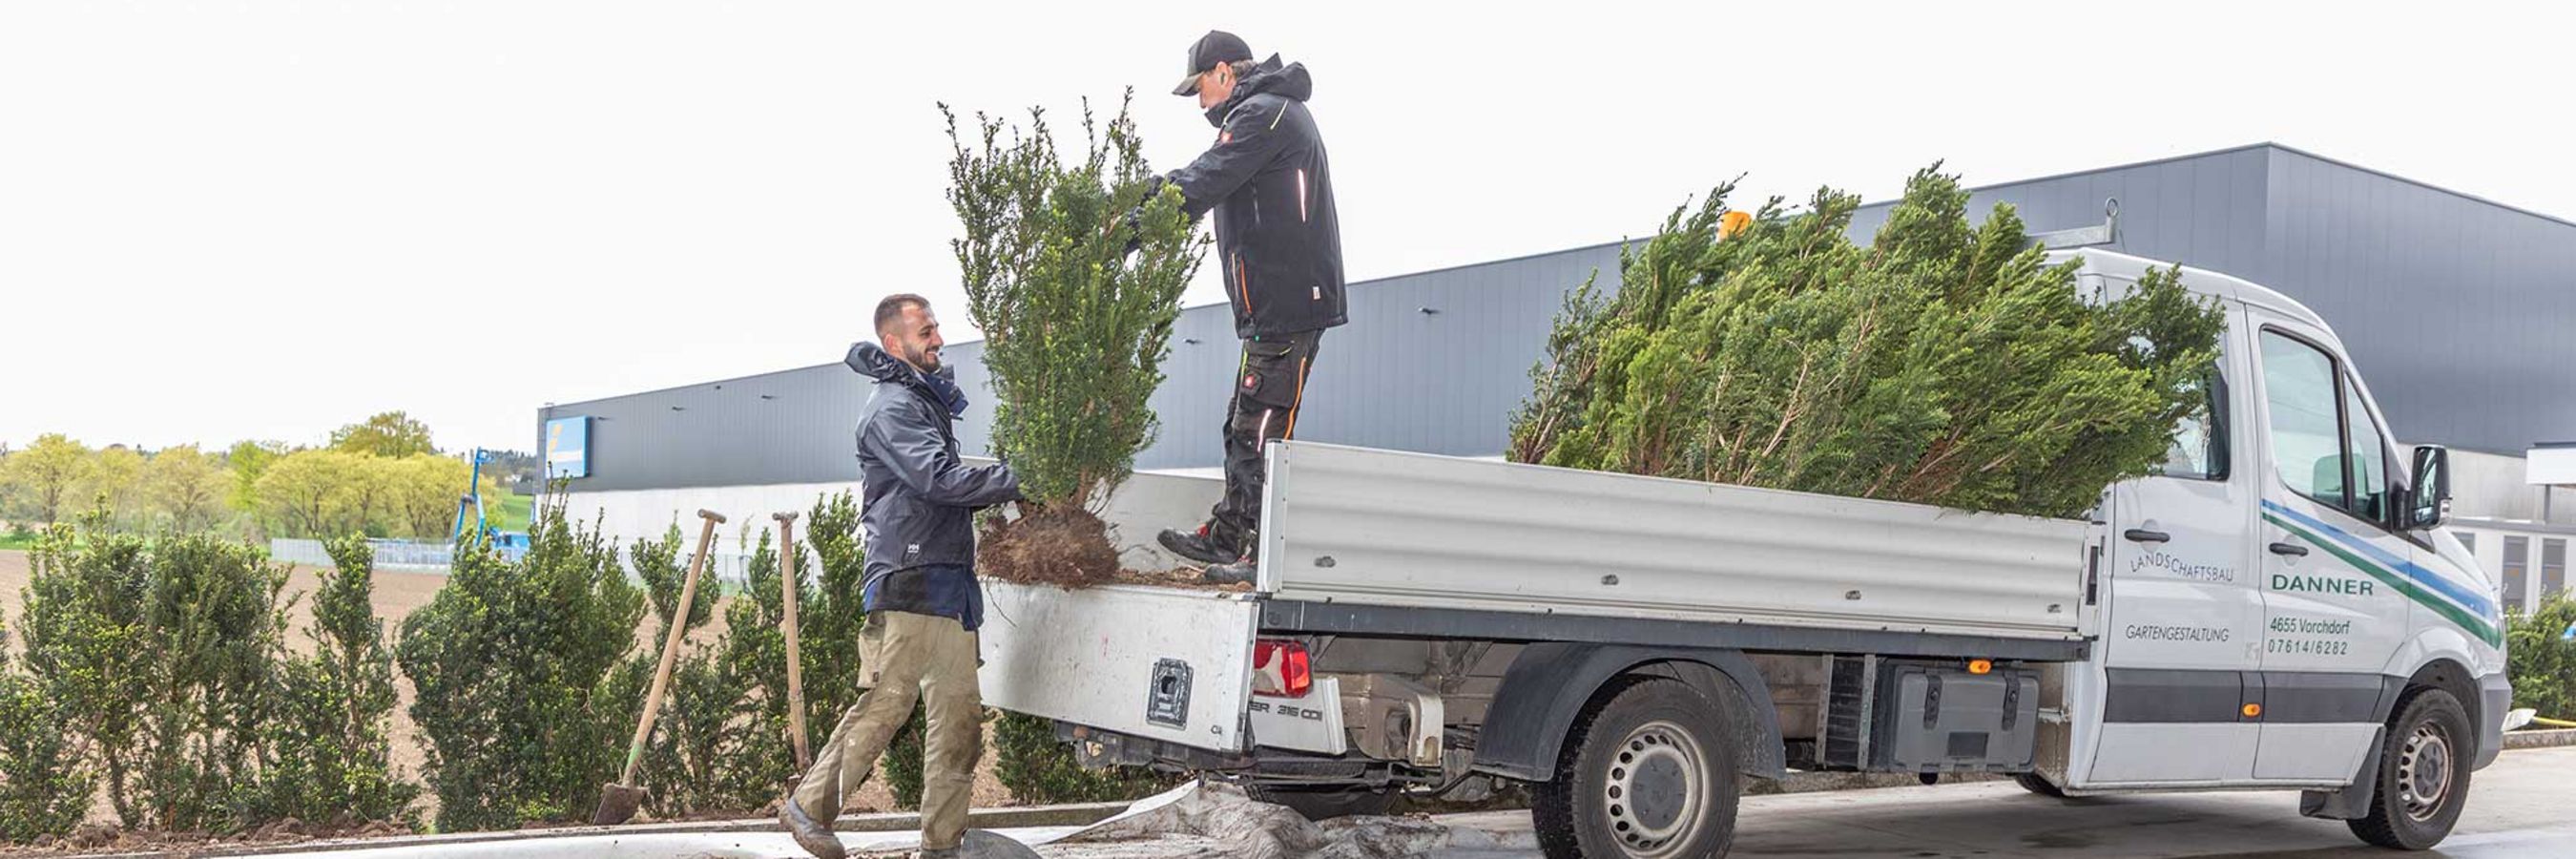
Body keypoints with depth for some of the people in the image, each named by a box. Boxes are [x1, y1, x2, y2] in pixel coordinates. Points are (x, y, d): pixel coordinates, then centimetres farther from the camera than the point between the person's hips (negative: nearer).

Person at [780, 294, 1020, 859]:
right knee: (887, 702, -9)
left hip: (948, 585, 9)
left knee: (960, 712, 6)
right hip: (909, 579, -9)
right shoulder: (894, 407, -8)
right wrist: (1014, 482, -15)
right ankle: (809, 807, 5)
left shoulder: (926, 399, 22)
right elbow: (937, 477, -21)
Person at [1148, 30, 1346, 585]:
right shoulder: (1281, 112, 24)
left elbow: (1202, 185, -19)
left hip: (1284, 304, -11)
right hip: (1286, 303, 11)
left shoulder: (1261, 113, -10)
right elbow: (1204, 175, 22)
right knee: (1244, 427, 16)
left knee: (1261, 430, -9)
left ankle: (1266, 554, -7)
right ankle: (1226, 538, 24)